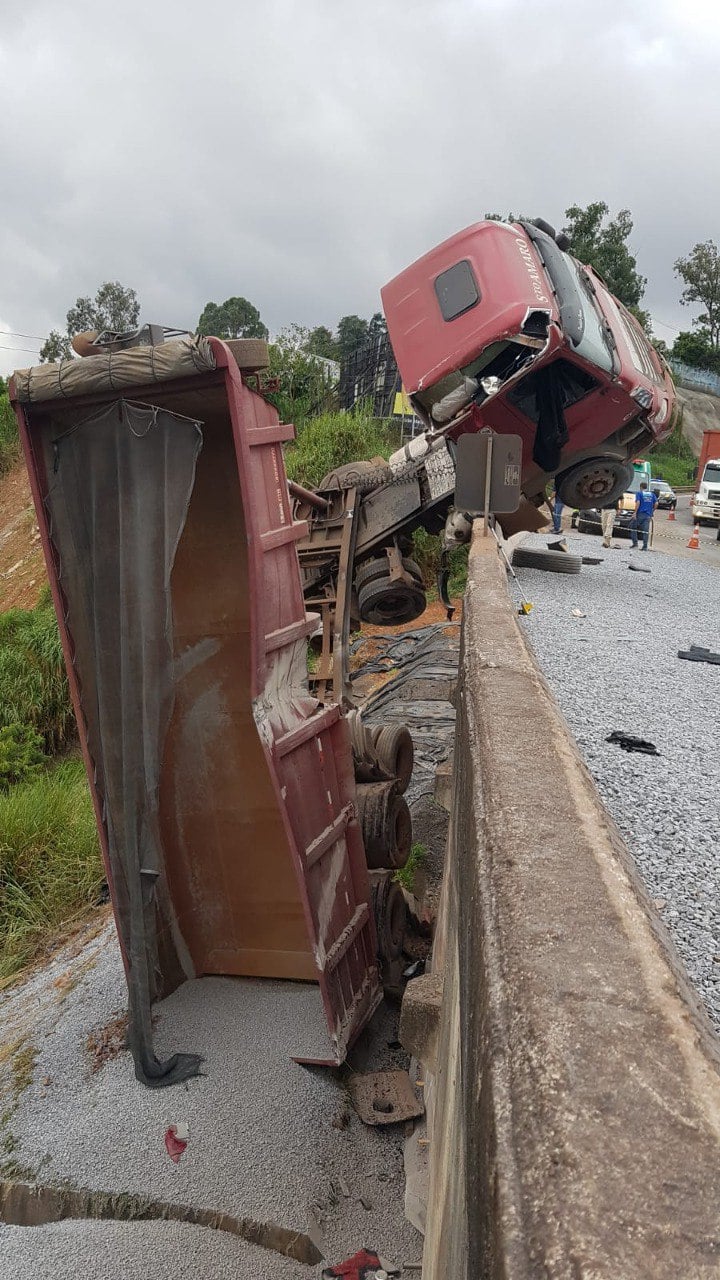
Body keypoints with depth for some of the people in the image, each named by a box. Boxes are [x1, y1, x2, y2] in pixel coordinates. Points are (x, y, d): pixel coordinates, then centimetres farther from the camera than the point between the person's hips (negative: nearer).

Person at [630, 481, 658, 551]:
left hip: (640, 514, -4)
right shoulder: (652, 494, 12)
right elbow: (656, 503, 6)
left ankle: (635, 544, 0)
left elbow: (638, 503, -14)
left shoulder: (640, 494, -1)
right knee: (646, 531, 4)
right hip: (648, 515, 4)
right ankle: (645, 547, 0)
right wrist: (652, 511, 16)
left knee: (633, 528, 9)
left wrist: (635, 512, -13)